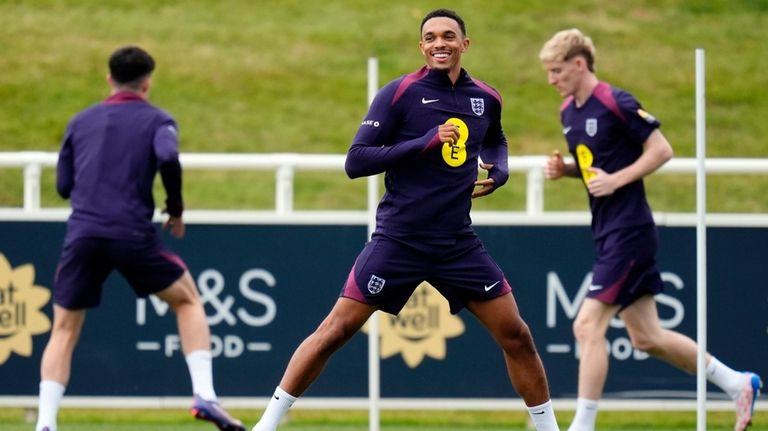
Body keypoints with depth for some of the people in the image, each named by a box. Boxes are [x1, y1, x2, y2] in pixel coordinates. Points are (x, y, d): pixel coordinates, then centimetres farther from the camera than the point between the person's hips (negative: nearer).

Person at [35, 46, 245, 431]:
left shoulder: (81, 122, 18)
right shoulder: (156, 120, 8)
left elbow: (63, 185, 18)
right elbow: (168, 158, -12)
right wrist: (176, 210, 1)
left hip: (82, 234, 2)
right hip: (133, 234, -2)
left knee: (64, 330, 11)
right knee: (188, 301, 18)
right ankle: (204, 395, 1)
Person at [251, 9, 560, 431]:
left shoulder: (485, 99, 6)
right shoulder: (399, 93, -8)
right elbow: (355, 161, -14)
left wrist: (498, 172, 8)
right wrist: (424, 142, -21)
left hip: (458, 244, 4)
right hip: (398, 239, -4)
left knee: (516, 336, 2)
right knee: (335, 332, -8)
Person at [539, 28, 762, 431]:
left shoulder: (615, 103, -14)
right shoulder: (568, 111, 12)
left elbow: (661, 149, -13)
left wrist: (616, 180, -20)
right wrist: (563, 168, 4)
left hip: (629, 231, -9)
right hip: (607, 232, 9)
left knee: (588, 325, -14)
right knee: (646, 337, 12)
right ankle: (738, 385, 25)